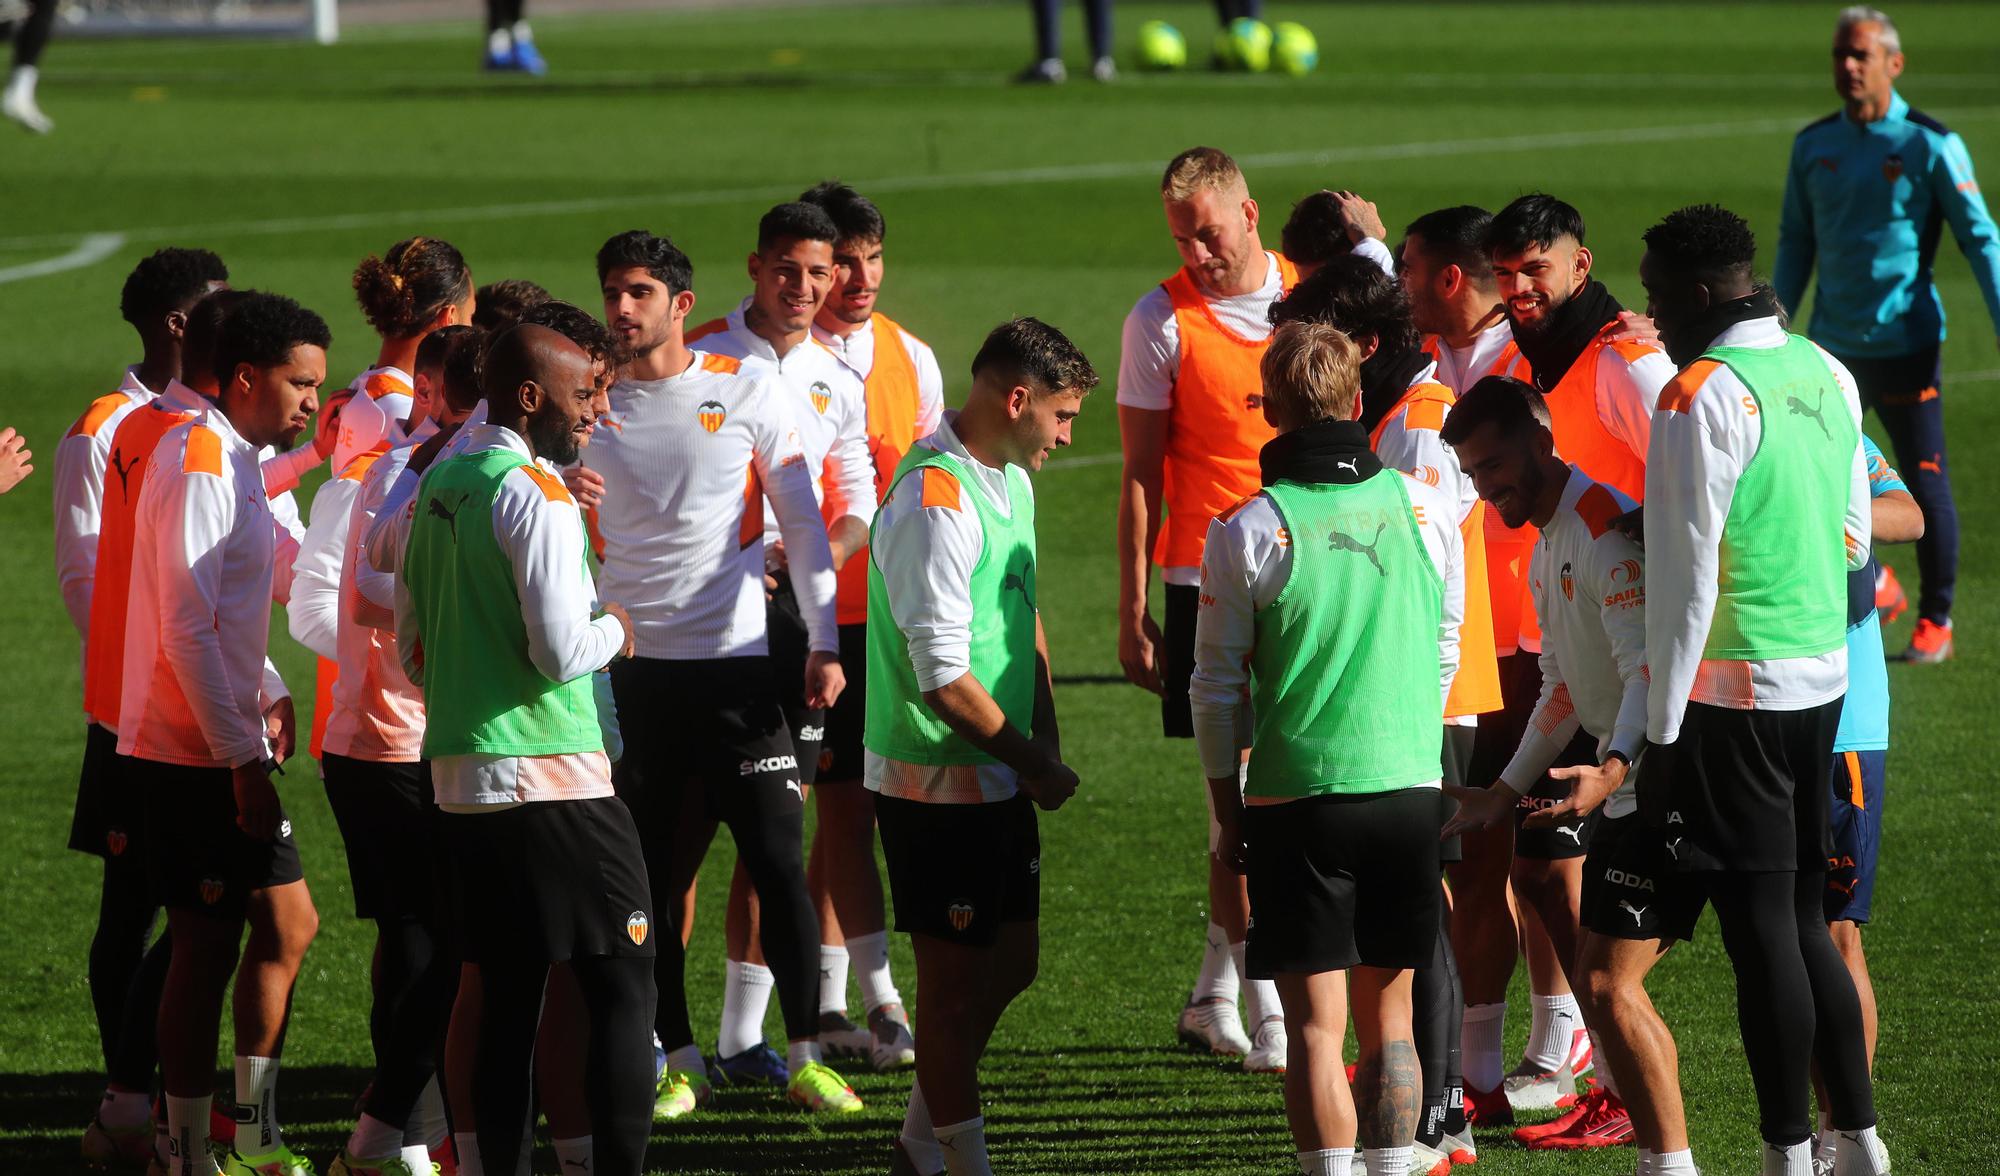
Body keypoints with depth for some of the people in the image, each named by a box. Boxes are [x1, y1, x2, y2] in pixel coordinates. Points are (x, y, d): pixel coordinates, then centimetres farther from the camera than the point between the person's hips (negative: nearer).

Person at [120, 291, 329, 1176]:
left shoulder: (236, 462, 14)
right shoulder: (198, 466, -17)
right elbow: (187, 631, -21)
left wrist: (267, 697, 13)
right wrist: (242, 758, -21)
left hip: (227, 748, 10)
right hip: (194, 755, -10)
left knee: (287, 923, 12)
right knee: (206, 945, -5)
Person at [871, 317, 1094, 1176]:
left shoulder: (1010, 478, 9)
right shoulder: (935, 503, -23)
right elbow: (945, 680, -24)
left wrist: (1046, 740, 9)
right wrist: (1037, 766, -13)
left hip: (1001, 776, 10)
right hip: (937, 783, -10)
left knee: (1011, 961, 16)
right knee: (955, 976, 0)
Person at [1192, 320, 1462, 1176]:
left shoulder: (1245, 533, -8)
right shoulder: (1426, 508, 1)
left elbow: (1217, 690, -3)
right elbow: (1445, 653, 12)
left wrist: (1227, 814, 9)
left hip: (1298, 800, -3)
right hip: (1410, 787, 3)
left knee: (1316, 1027, -1)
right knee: (1389, 1018, 12)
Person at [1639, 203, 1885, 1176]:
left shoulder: (1702, 399, -15)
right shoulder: (1827, 375, 8)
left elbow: (1684, 580, -15)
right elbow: (1855, 540, 16)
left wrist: (1661, 734, -11)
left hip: (1732, 692, -8)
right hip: (1823, 679, 8)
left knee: (1759, 926, -2)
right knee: (1804, 921, 15)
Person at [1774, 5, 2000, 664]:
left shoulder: (1930, 145, -7)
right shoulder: (1814, 145, 7)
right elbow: (1795, 242, 17)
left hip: (1905, 343, -4)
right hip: (1833, 343, 5)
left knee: (1925, 482, -2)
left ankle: (1936, 620, 9)